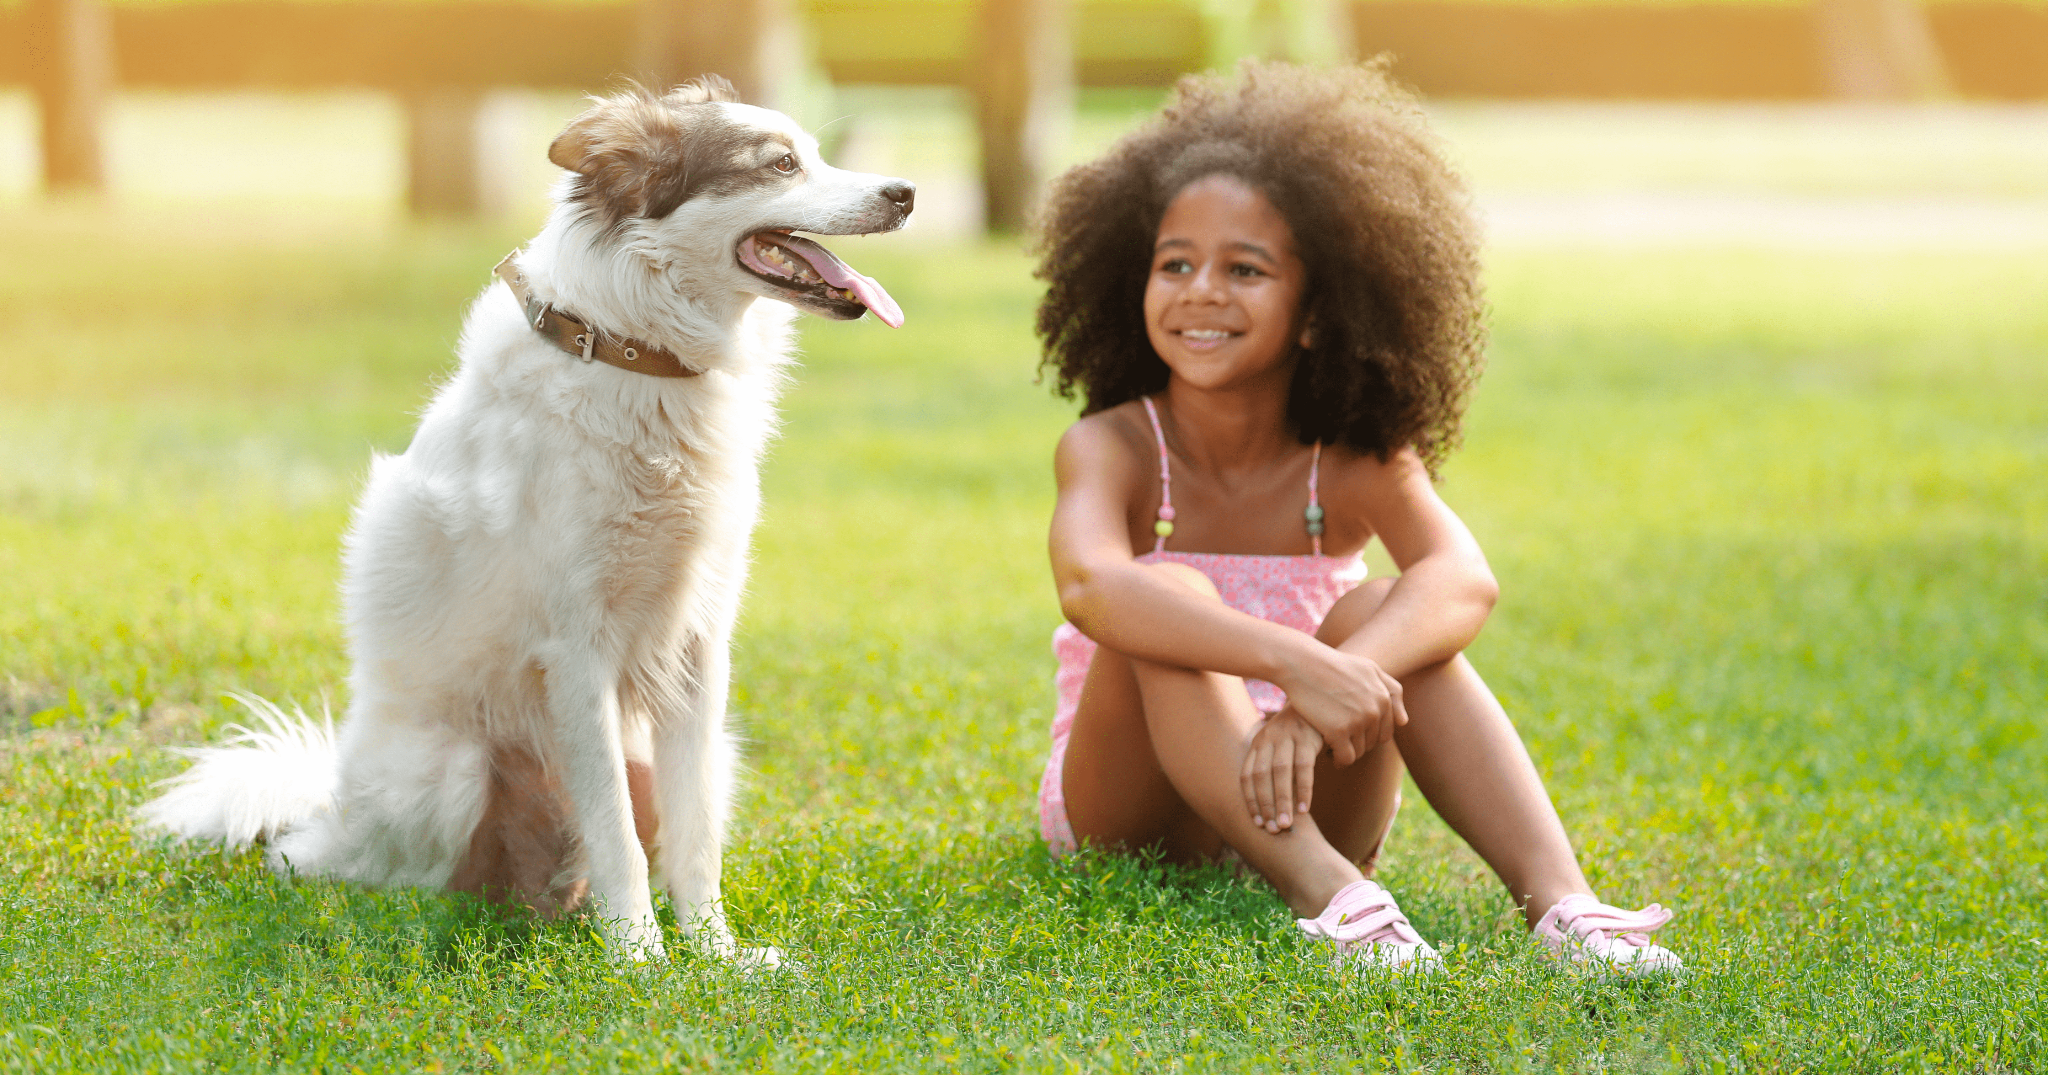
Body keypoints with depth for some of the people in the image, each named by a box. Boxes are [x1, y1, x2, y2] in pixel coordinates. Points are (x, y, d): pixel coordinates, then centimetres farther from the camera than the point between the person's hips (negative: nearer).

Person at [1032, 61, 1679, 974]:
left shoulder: (1355, 461, -7)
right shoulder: (1113, 448, -13)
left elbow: (1463, 581, -29)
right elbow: (1090, 588, -38)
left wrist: (1315, 704, -49)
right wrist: (1294, 664, -53)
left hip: (1294, 810, 2)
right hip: (1129, 813, -2)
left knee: (1383, 612, -24)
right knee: (1176, 598, -29)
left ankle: (1558, 900, -40)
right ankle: (1330, 899, -50)